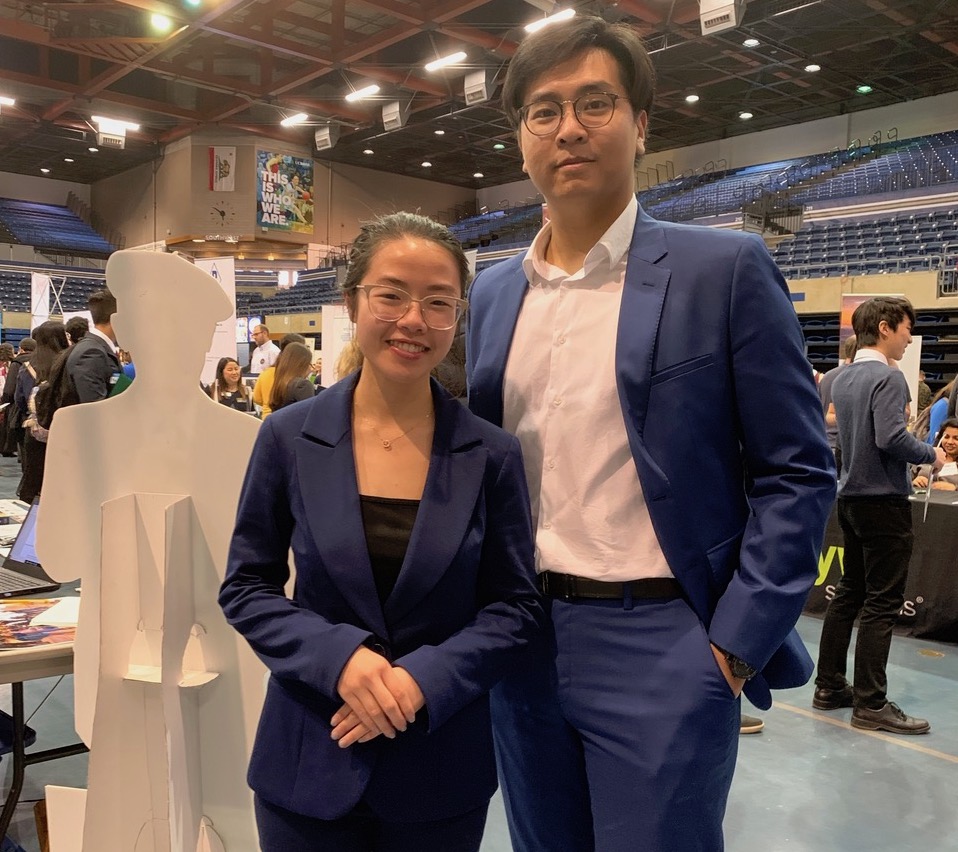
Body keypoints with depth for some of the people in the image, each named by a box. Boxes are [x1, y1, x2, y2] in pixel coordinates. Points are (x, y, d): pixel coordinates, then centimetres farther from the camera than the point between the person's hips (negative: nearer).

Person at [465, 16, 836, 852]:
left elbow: (797, 472, -6)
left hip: (660, 645, -4)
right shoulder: (493, 293, 8)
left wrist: (734, 642, -11)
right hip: (523, 637, 5)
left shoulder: (723, 270, -6)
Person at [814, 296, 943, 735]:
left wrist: (913, 458, 19)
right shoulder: (887, 377, -15)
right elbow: (891, 437, -25)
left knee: (849, 592, 15)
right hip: (883, 501, -9)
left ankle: (829, 686, 21)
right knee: (881, 602, -3)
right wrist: (930, 455, -8)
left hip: (851, 497, 9)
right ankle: (870, 704, 2)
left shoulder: (842, 378, 12)